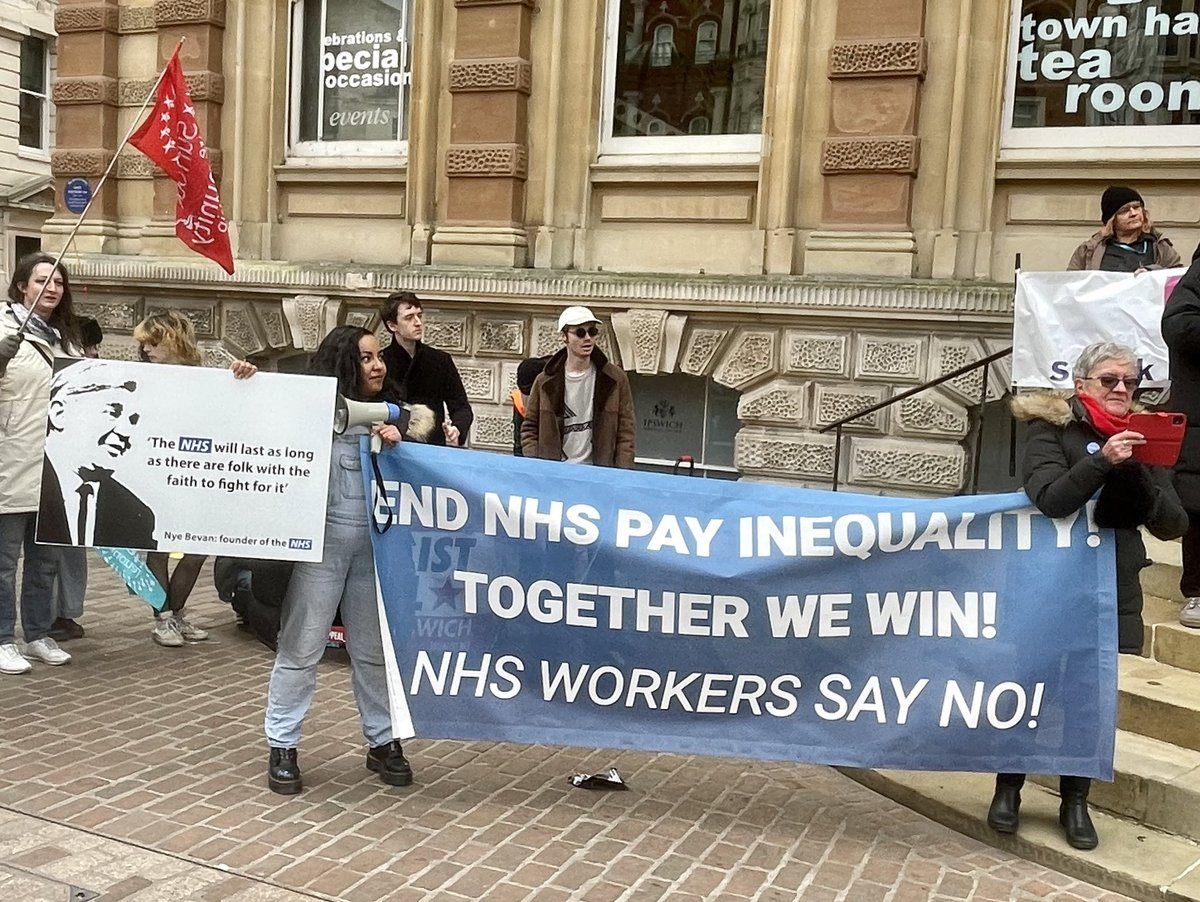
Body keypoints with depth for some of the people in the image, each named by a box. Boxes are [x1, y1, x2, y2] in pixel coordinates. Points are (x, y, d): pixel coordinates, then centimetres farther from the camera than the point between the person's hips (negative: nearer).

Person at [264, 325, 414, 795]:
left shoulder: (386, 416, 12)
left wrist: (398, 443, -8)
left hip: (373, 546, 5)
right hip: (321, 544, -4)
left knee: (373, 650, 13)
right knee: (301, 648, 3)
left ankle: (382, 742, 26)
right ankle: (282, 746, 16)